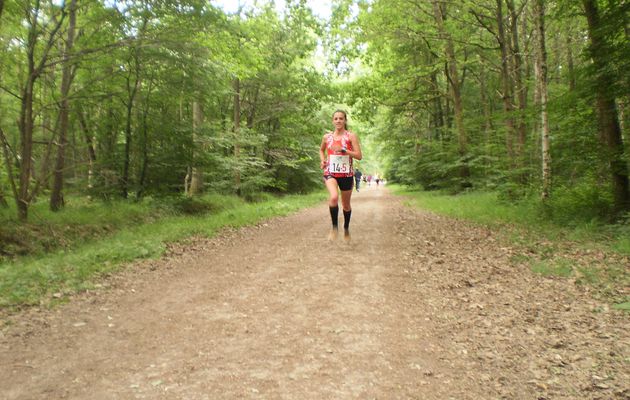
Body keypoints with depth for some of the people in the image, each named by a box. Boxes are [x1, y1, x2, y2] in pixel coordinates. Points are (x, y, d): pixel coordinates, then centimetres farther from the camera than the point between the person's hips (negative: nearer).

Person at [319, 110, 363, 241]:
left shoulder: (351, 136, -3)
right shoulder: (327, 137, 6)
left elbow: (359, 156, -9)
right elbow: (321, 150, 25)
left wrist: (343, 150, -20)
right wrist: (323, 160, 5)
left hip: (346, 174, 0)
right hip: (330, 173, 0)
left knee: (346, 204, 13)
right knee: (334, 197, -29)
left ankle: (346, 228, 39)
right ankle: (334, 227, -10)